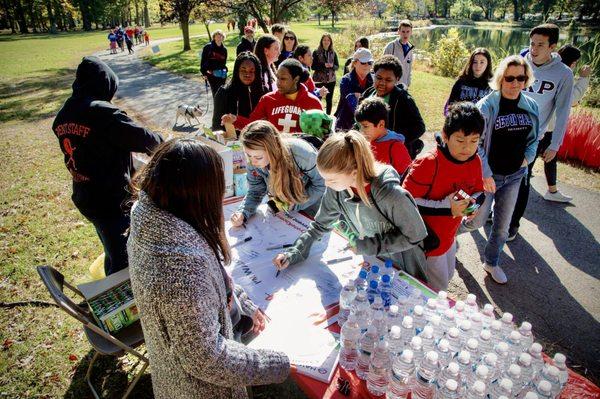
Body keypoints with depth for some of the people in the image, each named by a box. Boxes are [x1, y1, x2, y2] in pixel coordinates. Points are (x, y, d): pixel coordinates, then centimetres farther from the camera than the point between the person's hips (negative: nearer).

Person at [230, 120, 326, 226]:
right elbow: (255, 192, -13)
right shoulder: (253, 163, -25)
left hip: (311, 203, -3)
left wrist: (294, 204, -29)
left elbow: (321, 184, -24)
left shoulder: (302, 154, -38)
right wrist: (242, 213, -31)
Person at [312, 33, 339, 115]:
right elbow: (313, 66, -6)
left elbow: (337, 66, 8)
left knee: (329, 99, 9)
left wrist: (332, 65, -14)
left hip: (331, 80, 3)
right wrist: (324, 65, -18)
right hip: (319, 79, -3)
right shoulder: (316, 52, -2)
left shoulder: (333, 53, 6)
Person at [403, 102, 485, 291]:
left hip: (449, 235, 8)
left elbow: (478, 191, 9)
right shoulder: (428, 163, -29)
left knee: (447, 276, 28)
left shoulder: (475, 161, -6)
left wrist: (473, 203, -14)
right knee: (438, 287, 10)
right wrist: (445, 207, -31)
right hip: (428, 239, -7)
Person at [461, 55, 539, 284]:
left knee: (503, 224, 13)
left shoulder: (531, 106, 2)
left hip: (514, 176, 5)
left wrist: (527, 158, -2)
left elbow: (533, 139, 15)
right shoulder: (487, 106, -14)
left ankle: (491, 263, 33)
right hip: (488, 175, -5)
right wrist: (485, 174, -17)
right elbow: (475, 143, -15)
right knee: (477, 221, 3)